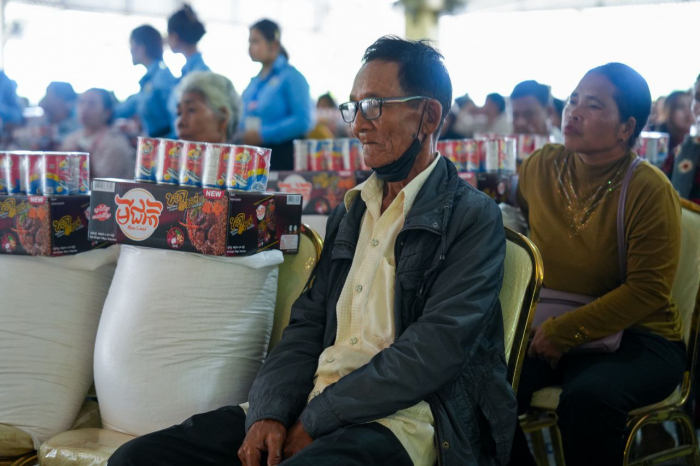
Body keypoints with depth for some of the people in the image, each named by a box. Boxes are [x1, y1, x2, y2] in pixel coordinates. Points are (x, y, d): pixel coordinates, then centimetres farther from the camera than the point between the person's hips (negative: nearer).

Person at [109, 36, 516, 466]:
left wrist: (315, 421, -12)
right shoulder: (351, 212, 20)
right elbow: (307, 323, 14)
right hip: (308, 406, 7)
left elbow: (434, 349, -13)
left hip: (398, 422, -7)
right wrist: (270, 413, -5)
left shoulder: (473, 219, -2)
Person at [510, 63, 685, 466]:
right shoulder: (541, 167, 3)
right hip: (550, 334, 4)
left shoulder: (649, 189, -12)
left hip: (636, 338, -4)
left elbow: (648, 291, -14)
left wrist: (563, 332, -15)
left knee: (589, 396, -35)